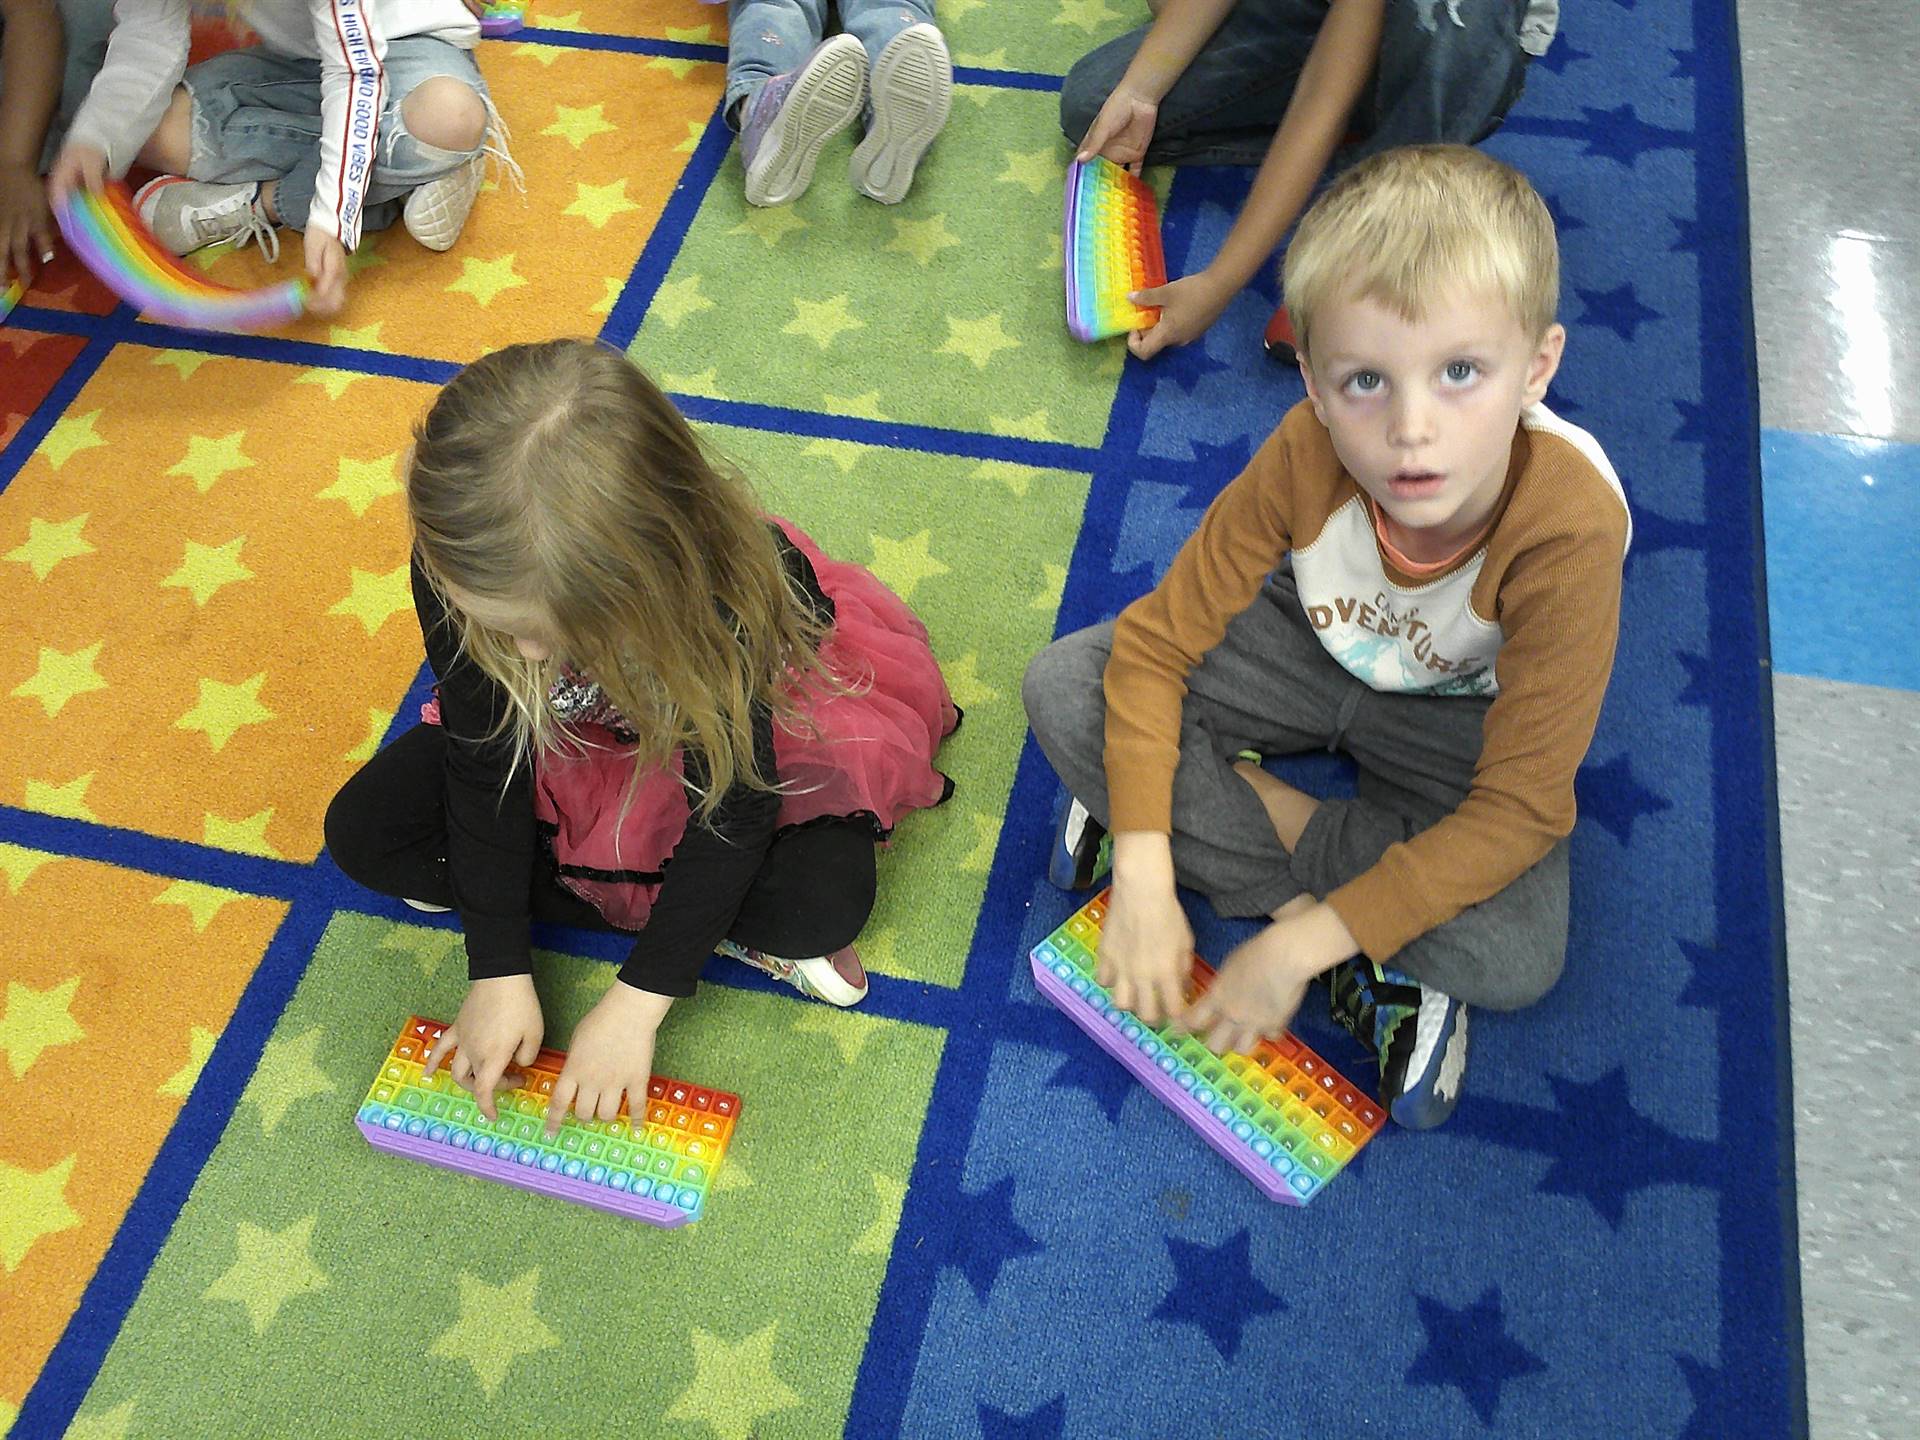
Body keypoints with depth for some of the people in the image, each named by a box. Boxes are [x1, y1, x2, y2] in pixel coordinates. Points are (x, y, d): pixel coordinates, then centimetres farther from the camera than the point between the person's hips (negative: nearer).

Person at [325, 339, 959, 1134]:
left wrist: (638, 999, -27)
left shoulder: (721, 597, -40)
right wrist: (498, 972, -17)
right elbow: (484, 765, -18)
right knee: (362, 832, -11)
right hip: (569, 736, 5)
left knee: (825, 895, -31)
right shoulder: (458, 567, -32)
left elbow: (734, 806, -28)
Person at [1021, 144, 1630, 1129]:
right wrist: (1143, 875, -32)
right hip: (1314, 646, 3)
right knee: (1061, 688, -19)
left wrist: (1302, 942, -33)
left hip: (1457, 717, -2)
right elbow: (1156, 643, -22)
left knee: (1515, 957, -29)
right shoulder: (1308, 455, -30)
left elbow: (1516, 811, -30)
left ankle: (1220, 807, -14)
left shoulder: (1570, 531, -36)